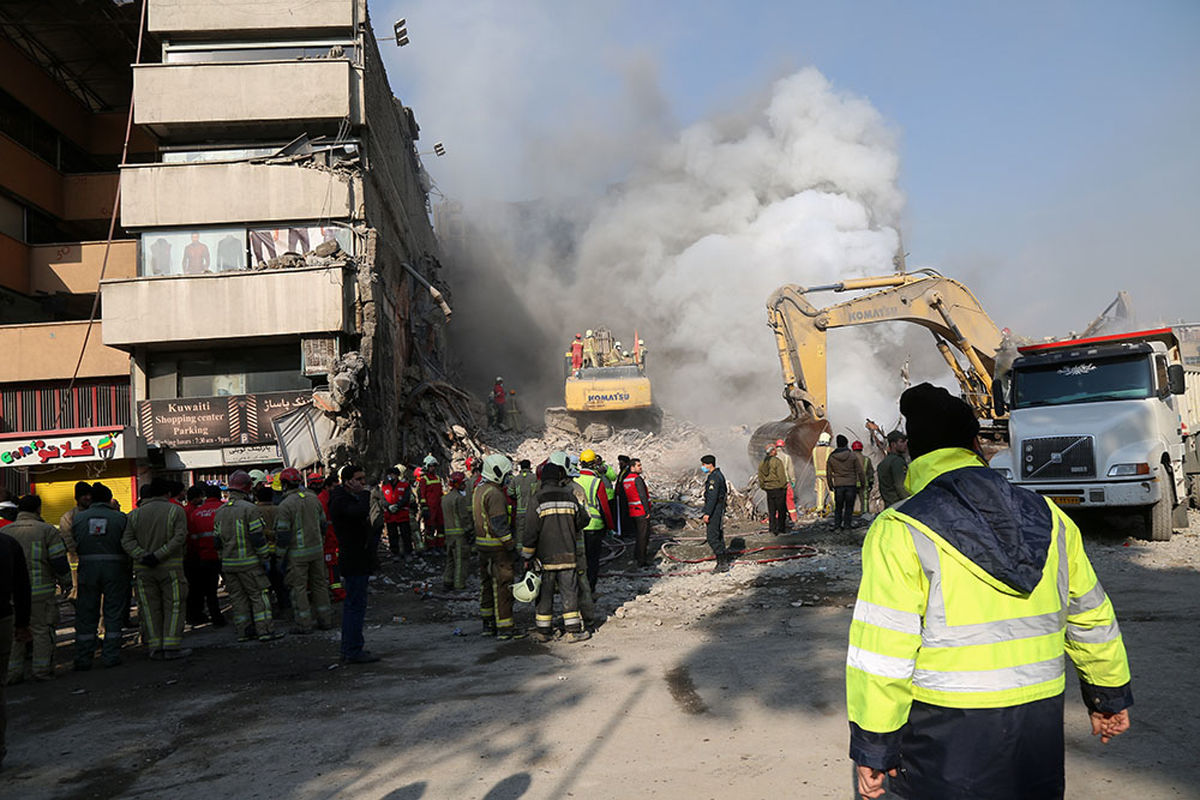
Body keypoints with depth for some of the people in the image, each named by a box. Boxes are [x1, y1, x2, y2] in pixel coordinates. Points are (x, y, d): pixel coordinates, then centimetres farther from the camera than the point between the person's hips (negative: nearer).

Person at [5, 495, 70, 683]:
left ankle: (12, 672, 13)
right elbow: (60, 561, -7)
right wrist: (66, 583, 5)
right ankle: (42, 670, 5)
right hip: (40, 591, -4)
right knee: (42, 630, 4)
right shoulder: (47, 530, -5)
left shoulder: (4, 531, 8)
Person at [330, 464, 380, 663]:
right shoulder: (340, 500, -16)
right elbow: (361, 512, -36)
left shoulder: (352, 498, 17)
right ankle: (353, 652, -4)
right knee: (356, 605, -8)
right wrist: (364, 493, -19)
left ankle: (349, 649, 23)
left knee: (352, 604, 15)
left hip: (359, 560, 11)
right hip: (354, 562, -11)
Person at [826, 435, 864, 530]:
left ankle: (837, 525, 9)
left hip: (838, 486, 2)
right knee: (849, 507, 6)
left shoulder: (831, 457, 2)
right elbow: (860, 471, -2)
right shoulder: (852, 455, -5)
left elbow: (828, 474, 8)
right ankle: (847, 525, 6)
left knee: (838, 507, 11)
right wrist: (863, 482, 10)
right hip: (851, 485, -2)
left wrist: (830, 486, 19)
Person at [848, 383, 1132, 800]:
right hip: (1039, 726, 5)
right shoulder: (1047, 517, 3)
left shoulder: (899, 532, -13)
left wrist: (873, 746, -8)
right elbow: (1091, 618, 14)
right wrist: (1110, 696, 28)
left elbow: (882, 651, -16)